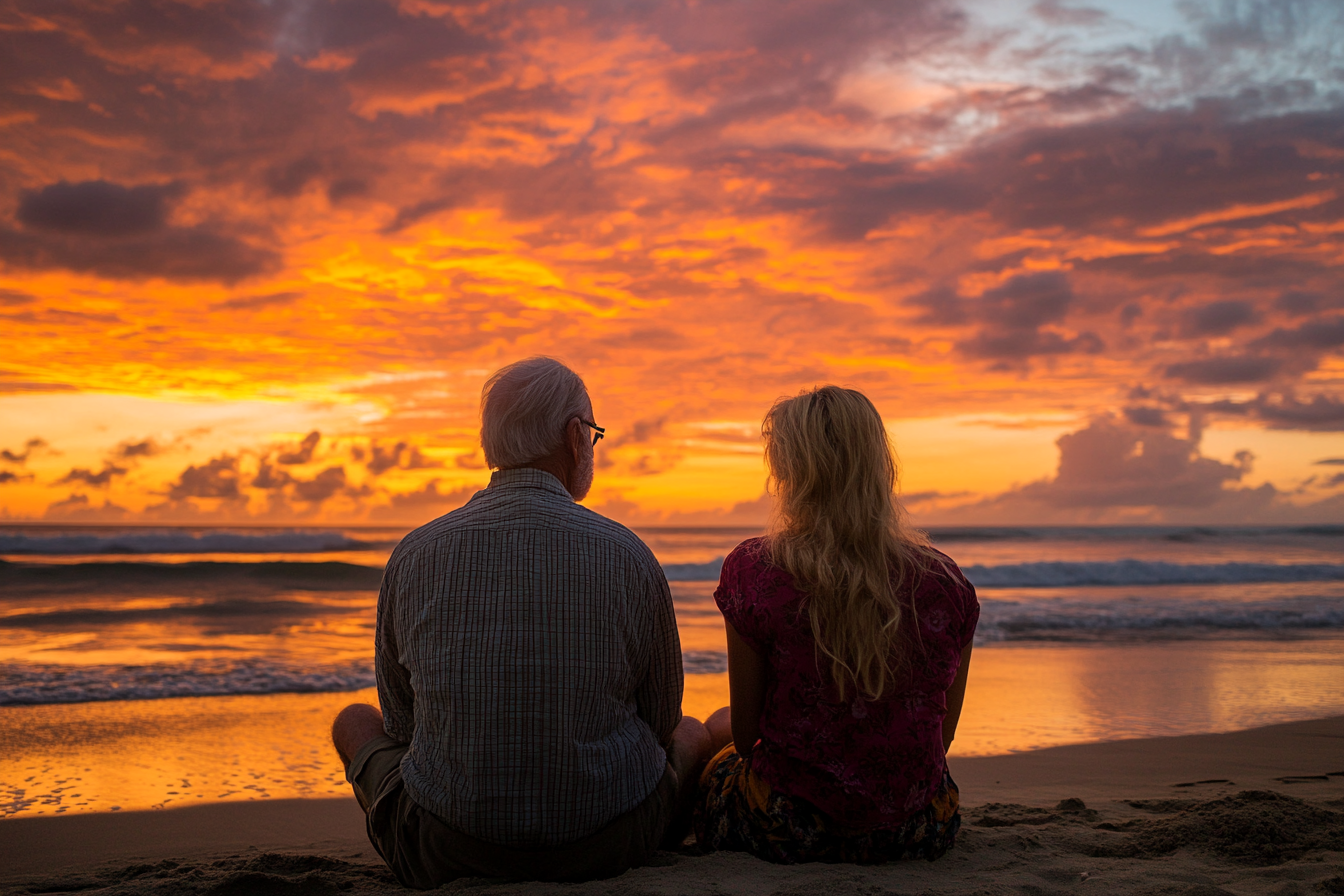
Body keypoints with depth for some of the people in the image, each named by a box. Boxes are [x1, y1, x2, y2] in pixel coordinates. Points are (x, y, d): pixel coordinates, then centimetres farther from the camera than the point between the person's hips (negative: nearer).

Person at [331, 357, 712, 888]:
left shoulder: (414, 557, -7)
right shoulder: (628, 558, -9)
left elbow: (401, 725, 6)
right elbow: (661, 721, 4)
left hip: (449, 853, 1)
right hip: (606, 848, 0)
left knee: (354, 722, 28)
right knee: (692, 735, 30)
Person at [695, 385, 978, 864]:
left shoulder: (754, 570, -16)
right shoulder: (946, 583, -7)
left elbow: (746, 733, -6)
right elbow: (941, 735, 4)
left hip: (788, 832, -3)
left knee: (717, 727, 29)